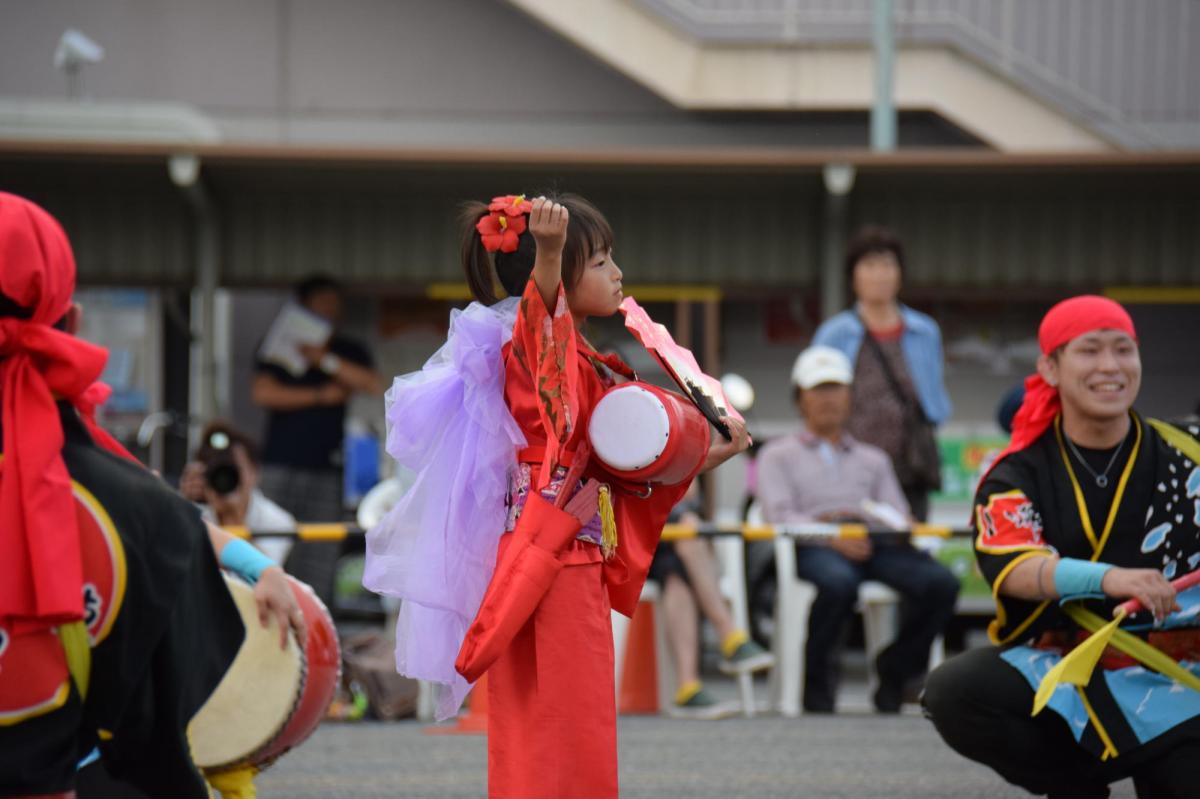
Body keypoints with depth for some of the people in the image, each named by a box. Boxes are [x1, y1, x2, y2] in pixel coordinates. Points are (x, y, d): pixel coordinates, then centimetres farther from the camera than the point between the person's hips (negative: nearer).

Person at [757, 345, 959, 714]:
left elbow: (897, 514, 19)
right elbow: (779, 516, 4)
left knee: (941, 583, -28)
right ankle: (817, 679, -19)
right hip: (811, 545, -4)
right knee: (839, 582, -42)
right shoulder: (778, 455, 22)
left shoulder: (873, 459, 34)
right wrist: (832, 537, -15)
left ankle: (895, 670, -10)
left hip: (874, 544, 4)